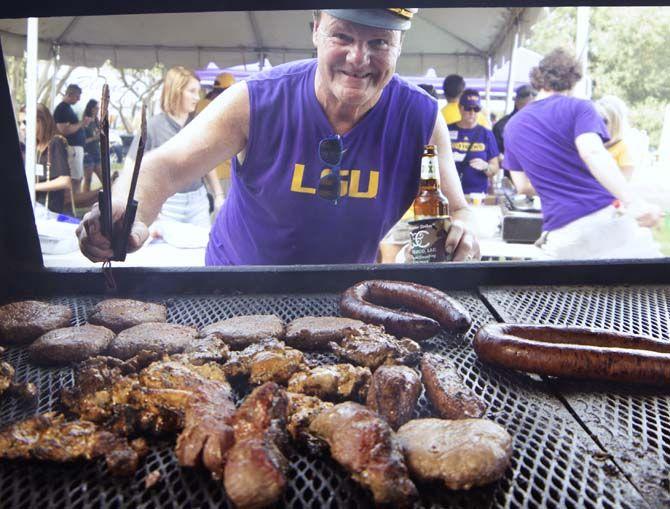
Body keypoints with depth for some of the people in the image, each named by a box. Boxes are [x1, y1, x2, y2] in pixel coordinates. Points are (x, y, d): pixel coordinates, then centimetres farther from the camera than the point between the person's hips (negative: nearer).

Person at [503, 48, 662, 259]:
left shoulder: (512, 127, 15)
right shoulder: (578, 107, 1)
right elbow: (592, 152, -19)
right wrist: (634, 202, -27)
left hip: (562, 237, 4)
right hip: (607, 218, -3)